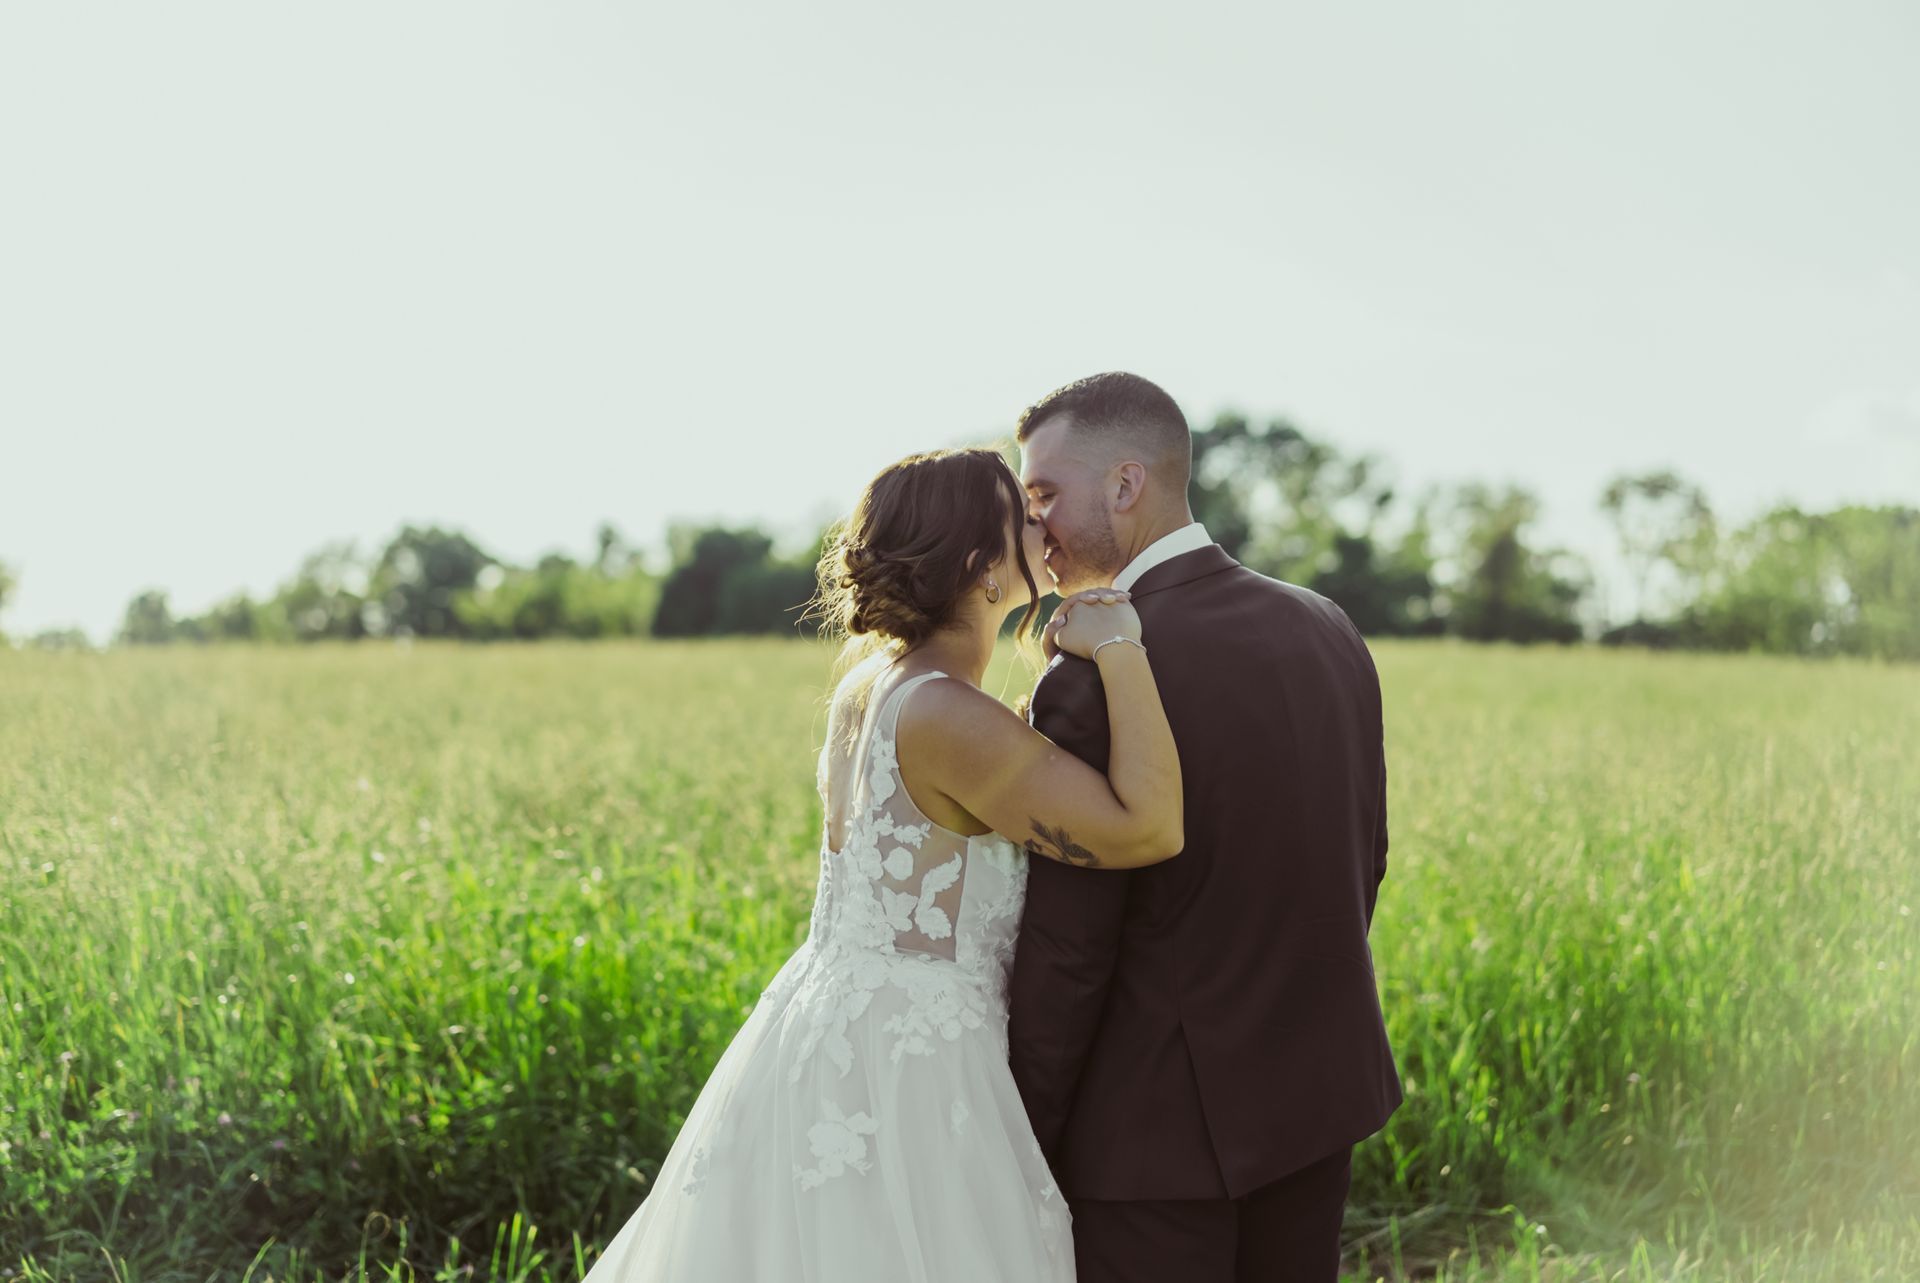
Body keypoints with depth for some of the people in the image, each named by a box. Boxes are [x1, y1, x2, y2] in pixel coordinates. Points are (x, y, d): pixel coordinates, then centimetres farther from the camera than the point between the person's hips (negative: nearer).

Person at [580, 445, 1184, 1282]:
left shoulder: (869, 678, 7)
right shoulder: (946, 718, -20)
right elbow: (1147, 830, -23)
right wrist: (1118, 650, -19)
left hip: (824, 1044, 9)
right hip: (904, 1077, -9)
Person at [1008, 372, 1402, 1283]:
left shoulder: (1094, 684, -22)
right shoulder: (1326, 630, 1)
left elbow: (1064, 958, -18)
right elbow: (1362, 863, 10)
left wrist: (1024, 1142, -5)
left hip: (1161, 1117, -7)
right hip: (1316, 1090, 7)